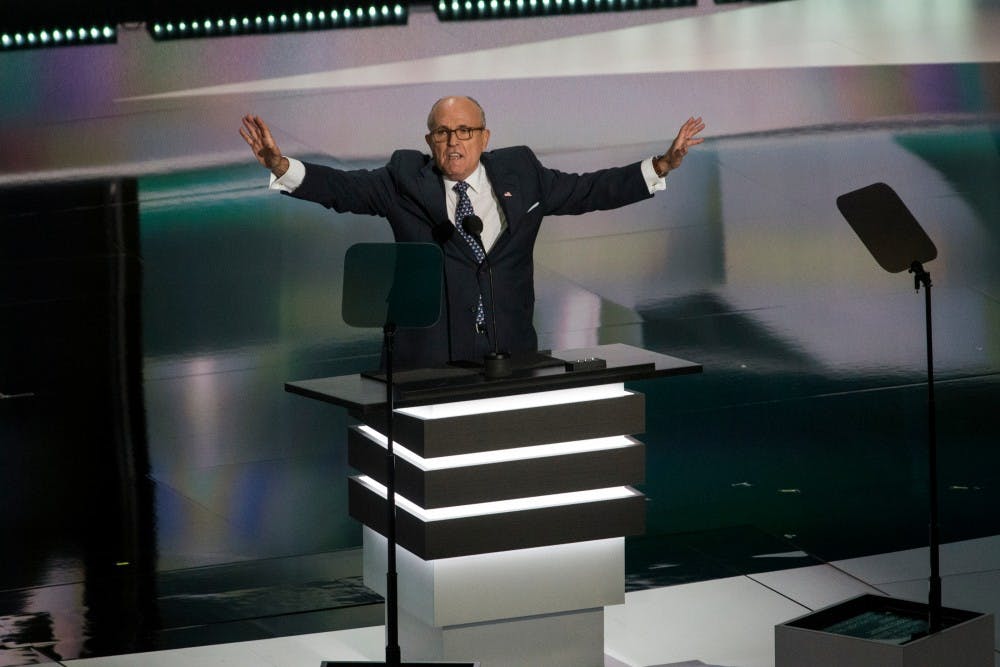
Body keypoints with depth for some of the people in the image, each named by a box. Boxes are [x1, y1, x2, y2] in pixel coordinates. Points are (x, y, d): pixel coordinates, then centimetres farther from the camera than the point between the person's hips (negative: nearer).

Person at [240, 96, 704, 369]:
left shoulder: (519, 173, 9)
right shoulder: (405, 179, 3)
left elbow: (588, 190, 12)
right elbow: (344, 188, -7)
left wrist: (662, 166, 5)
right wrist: (282, 167, -23)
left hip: (509, 351, 2)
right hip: (430, 354, -2)